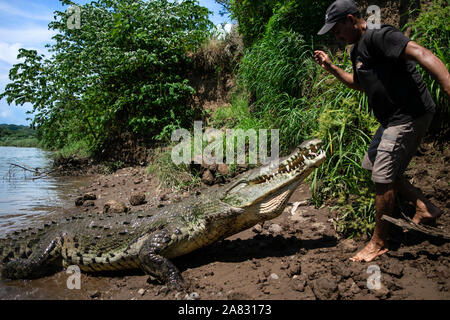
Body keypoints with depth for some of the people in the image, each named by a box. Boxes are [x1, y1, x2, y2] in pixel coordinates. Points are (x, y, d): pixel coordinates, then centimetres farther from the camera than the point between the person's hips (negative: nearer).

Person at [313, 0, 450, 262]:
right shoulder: (357, 49, 15)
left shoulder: (378, 36, -16)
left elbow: (422, 54, -29)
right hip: (393, 118, 11)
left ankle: (379, 243, 8)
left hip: (409, 115, -11)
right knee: (373, 165, 18)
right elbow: (360, 84, 30)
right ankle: (425, 208, 24)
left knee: (383, 177, -8)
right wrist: (331, 67, 20)